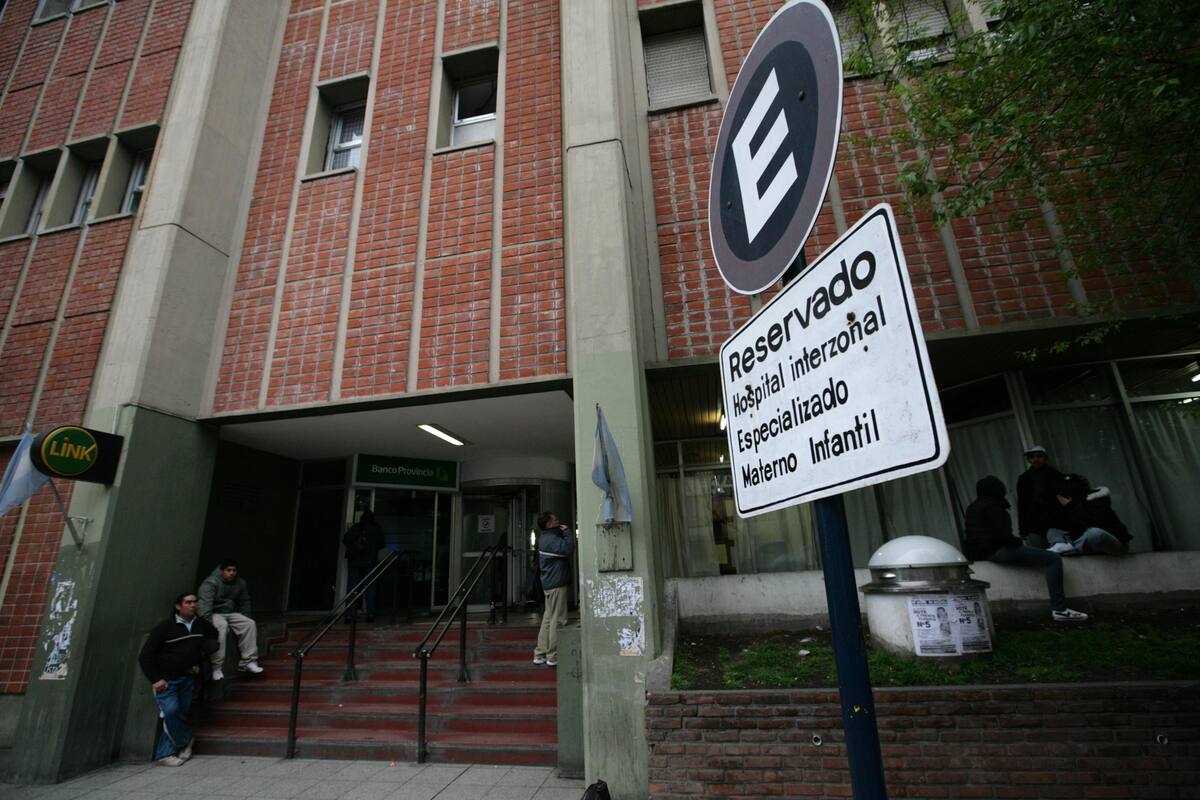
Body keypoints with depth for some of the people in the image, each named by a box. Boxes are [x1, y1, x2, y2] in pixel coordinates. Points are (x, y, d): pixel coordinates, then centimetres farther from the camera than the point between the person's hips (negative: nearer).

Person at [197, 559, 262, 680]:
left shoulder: (240, 583, 3)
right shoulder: (211, 582, -17)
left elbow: (244, 603, 16)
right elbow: (204, 604, -29)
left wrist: (244, 620, 13)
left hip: (231, 613, 6)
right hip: (214, 613, -5)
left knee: (250, 624, -19)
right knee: (221, 626, -37)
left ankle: (248, 661, -18)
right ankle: (216, 667, -34)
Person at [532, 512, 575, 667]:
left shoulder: (546, 538, 16)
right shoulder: (551, 539, -17)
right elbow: (568, 548, -30)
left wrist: (564, 532, 7)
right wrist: (567, 531, -17)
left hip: (549, 583, 10)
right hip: (556, 584, -10)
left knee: (548, 619, 14)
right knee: (557, 620, -4)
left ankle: (540, 654, 20)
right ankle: (553, 656, 2)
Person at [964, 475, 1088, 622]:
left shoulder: (971, 508, 15)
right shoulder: (993, 506, -10)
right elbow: (1002, 536, -17)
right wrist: (1019, 542, 3)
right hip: (996, 552, -9)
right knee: (1053, 558, -8)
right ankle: (1059, 609, -11)